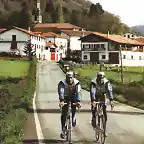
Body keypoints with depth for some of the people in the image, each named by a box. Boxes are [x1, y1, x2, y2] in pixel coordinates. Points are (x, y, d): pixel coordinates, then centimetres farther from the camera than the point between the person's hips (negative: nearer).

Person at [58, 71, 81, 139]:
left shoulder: (76, 83, -21)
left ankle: (73, 117, 11)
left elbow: (78, 92, -32)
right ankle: (63, 130, -5)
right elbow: (61, 92, -36)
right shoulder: (62, 83, -25)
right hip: (65, 98, -1)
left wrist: (78, 101, -47)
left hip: (73, 97, 1)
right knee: (64, 114, -10)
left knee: (74, 108, -23)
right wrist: (61, 100, -52)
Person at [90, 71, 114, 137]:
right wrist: (93, 101, -53)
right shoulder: (93, 82, -28)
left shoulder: (106, 82, -24)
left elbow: (109, 91, -32)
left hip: (102, 96, 1)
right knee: (94, 109, -18)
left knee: (104, 113, -6)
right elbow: (92, 91, -39)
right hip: (95, 96, -1)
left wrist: (111, 100, -45)